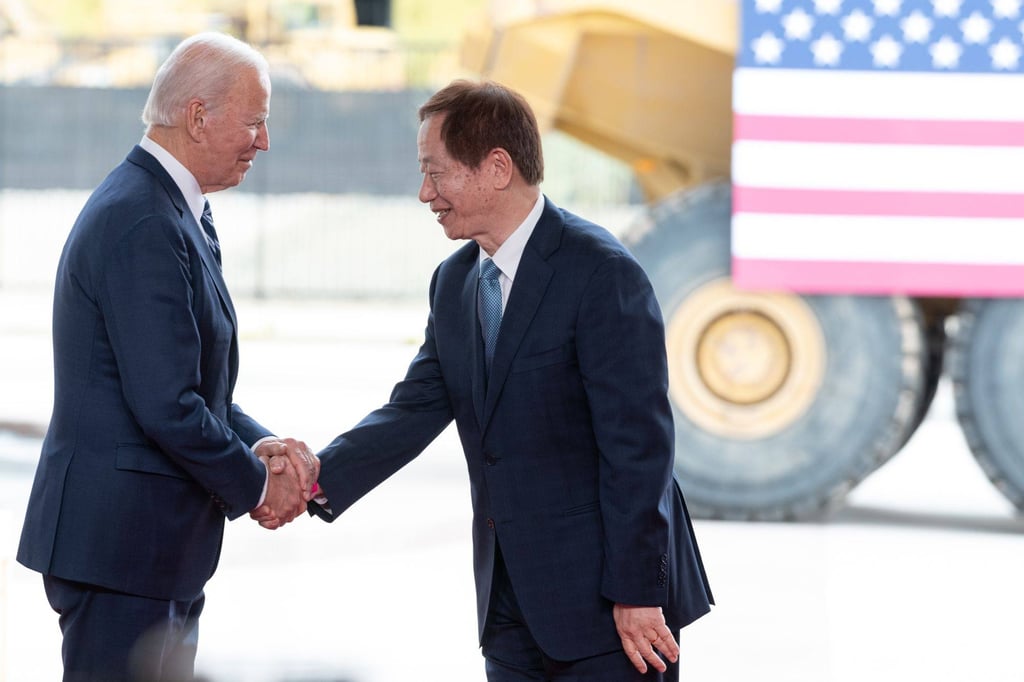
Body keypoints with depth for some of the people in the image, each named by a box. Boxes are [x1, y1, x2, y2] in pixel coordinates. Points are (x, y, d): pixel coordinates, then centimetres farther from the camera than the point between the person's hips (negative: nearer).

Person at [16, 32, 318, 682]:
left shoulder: (172, 214, 15)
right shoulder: (143, 225, -19)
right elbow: (165, 406, -23)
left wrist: (260, 444, 3)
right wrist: (254, 483, -9)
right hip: (121, 541, -10)